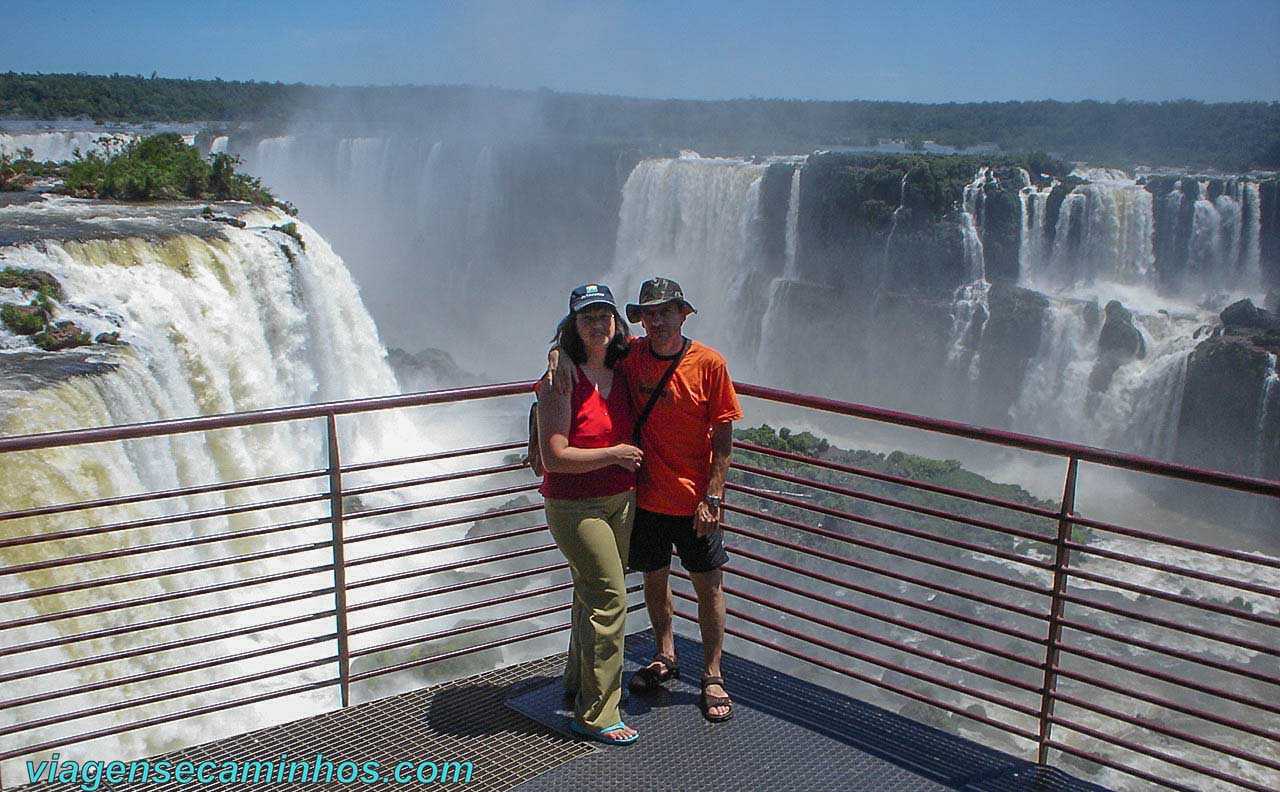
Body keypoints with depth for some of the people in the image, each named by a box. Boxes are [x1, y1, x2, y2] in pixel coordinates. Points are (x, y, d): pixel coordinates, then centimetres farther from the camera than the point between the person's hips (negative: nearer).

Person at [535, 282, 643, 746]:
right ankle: (595, 713, 3)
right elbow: (555, 456, -22)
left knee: (592, 594, 19)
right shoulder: (561, 378, -18)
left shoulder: (620, 372, 3)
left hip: (621, 501, 7)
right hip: (575, 507, -7)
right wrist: (615, 454, -17)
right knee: (608, 599, -8)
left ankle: (580, 682, 38)